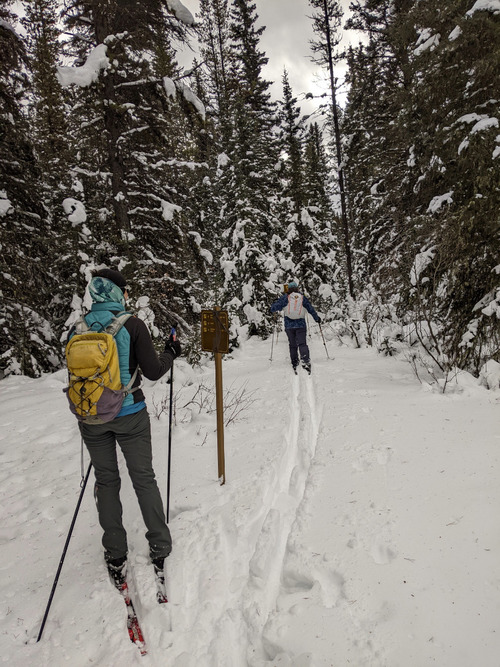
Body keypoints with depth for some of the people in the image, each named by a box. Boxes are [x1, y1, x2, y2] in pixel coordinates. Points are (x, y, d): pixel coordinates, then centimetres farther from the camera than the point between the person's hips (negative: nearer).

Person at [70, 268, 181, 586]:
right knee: (144, 478, 13)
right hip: (129, 415, -3)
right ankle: (160, 548, 24)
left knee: (106, 480, 17)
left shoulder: (78, 329, -3)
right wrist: (171, 352, 7)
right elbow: (153, 371, -12)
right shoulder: (132, 324, -14)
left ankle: (115, 555, 27)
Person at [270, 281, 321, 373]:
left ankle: (294, 364, 14)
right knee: (302, 343, -7)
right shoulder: (303, 298, 7)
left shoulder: (285, 297, 3)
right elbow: (311, 309, 14)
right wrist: (317, 318, 29)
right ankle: (305, 360, -30)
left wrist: (274, 310, 24)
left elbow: (273, 308, 0)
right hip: (301, 325, 0)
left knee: (292, 345, 12)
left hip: (289, 326, 0)